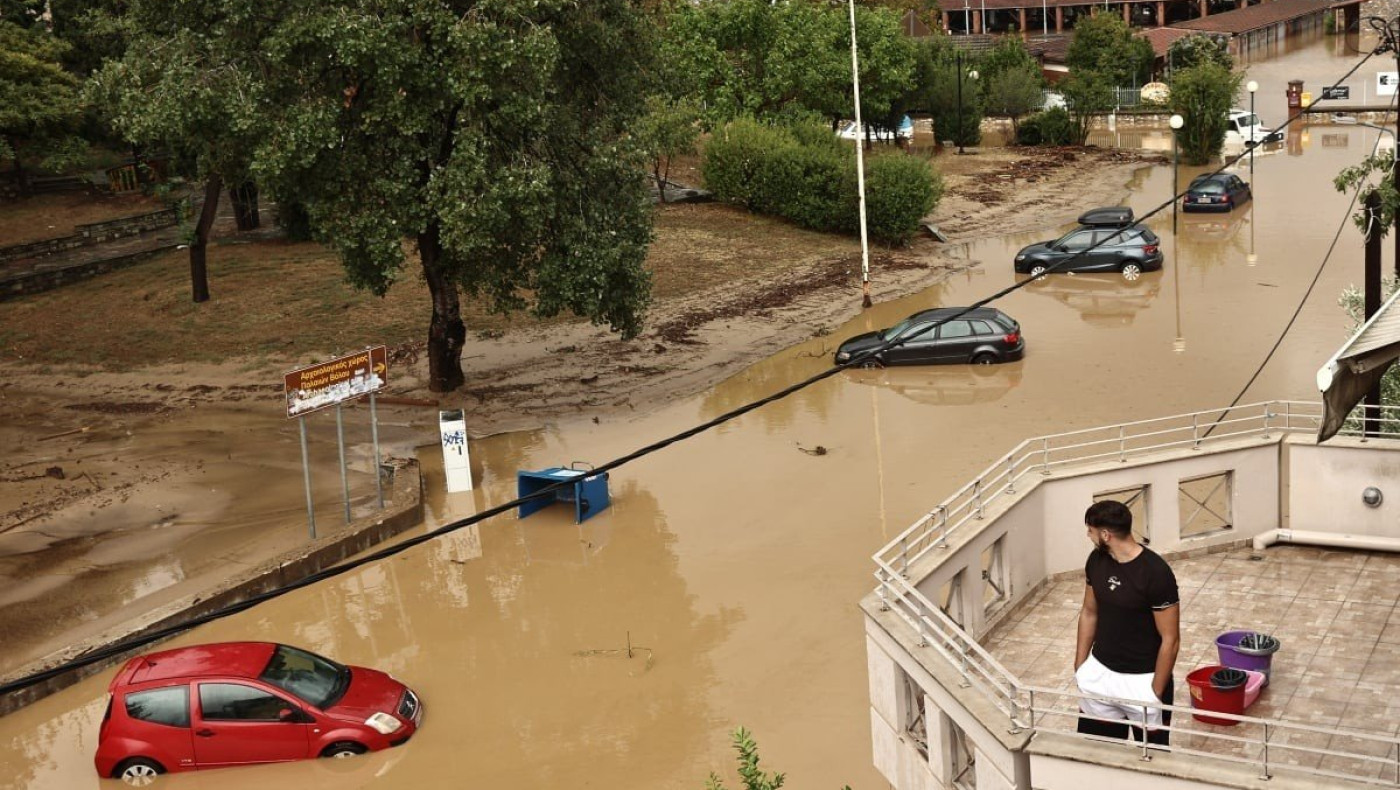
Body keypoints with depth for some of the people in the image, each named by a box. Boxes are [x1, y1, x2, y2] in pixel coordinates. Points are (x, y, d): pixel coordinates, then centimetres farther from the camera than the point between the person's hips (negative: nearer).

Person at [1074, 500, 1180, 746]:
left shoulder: (1156, 573, -22)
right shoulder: (1096, 560, -3)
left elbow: (1170, 639, -17)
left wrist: (1155, 693, -15)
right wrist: (1079, 668, 11)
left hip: (1143, 679, -5)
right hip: (1100, 673, 5)